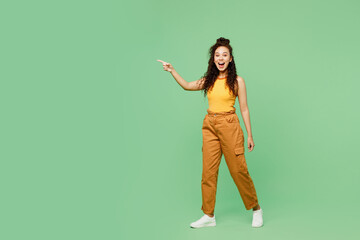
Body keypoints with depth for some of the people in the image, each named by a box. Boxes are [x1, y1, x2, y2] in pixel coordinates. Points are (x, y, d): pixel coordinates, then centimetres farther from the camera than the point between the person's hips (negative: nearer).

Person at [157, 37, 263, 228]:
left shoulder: (237, 81, -3)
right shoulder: (209, 80, 9)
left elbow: (244, 109, -1)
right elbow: (187, 86, 19)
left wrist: (249, 135, -2)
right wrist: (172, 71, 7)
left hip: (229, 126, -4)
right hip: (210, 126, 5)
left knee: (238, 170, -1)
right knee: (208, 171, 4)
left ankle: (256, 209, 18)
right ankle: (209, 215, 14)